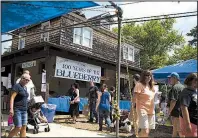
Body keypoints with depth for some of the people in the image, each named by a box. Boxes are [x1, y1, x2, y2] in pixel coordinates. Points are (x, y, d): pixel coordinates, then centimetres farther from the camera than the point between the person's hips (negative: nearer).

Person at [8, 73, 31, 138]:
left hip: (24, 110, 8)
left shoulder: (25, 87, 16)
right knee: (18, 128, -9)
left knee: (24, 128, 4)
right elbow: (12, 97, -16)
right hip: (17, 110, -8)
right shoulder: (17, 86, -8)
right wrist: (11, 109, -25)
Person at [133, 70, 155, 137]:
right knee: (145, 131, -17)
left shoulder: (150, 86, 15)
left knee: (147, 131, 11)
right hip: (143, 110, -8)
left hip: (151, 111, 8)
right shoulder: (139, 85, -8)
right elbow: (135, 99, -13)